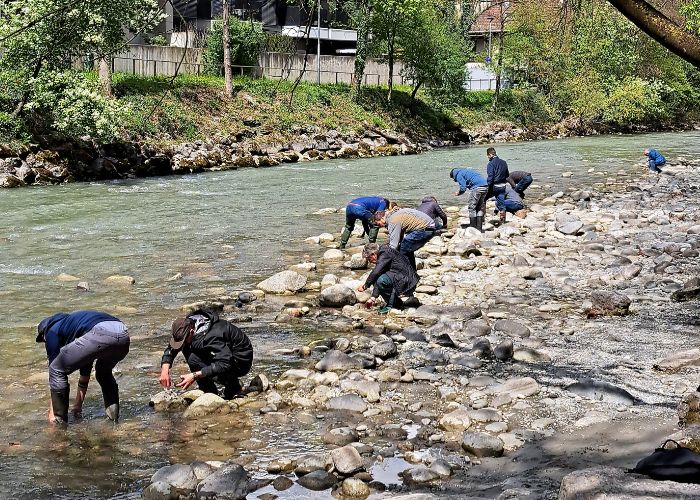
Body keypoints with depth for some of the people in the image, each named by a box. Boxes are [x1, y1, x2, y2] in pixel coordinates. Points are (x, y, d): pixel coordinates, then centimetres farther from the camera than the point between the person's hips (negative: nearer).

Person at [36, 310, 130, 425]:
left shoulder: (52, 330, 24)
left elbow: (54, 367, 23)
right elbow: (85, 373, 50)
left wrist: (51, 411, 30)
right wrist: (78, 405, 59)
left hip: (100, 335, -7)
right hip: (123, 335, 7)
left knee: (57, 369, 13)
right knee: (104, 372, 38)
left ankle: (59, 419, 17)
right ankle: (113, 412, 26)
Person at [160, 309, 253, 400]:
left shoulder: (211, 336, -32)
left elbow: (225, 365, -38)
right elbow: (171, 348, 2)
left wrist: (194, 376, -39)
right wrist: (165, 369, -16)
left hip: (241, 362, -9)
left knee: (194, 360, -24)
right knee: (186, 350, -4)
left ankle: (233, 386, -11)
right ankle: (209, 392, -1)